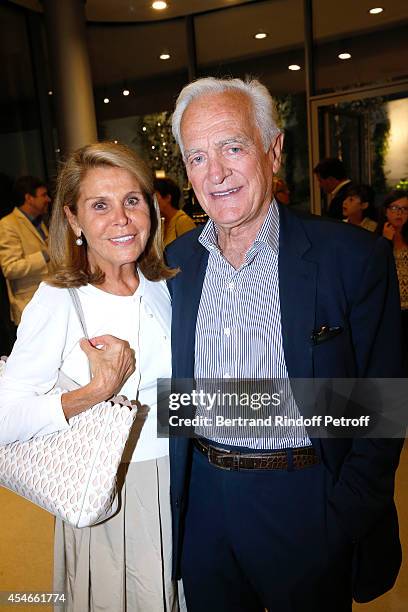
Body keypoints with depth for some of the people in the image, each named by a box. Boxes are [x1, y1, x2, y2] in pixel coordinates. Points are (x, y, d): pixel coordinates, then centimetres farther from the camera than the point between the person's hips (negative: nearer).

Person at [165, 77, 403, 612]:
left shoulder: (354, 257, -14)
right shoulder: (175, 261, -1)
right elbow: (174, 388, 7)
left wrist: (344, 521, -13)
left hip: (306, 507, -3)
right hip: (202, 503, 4)